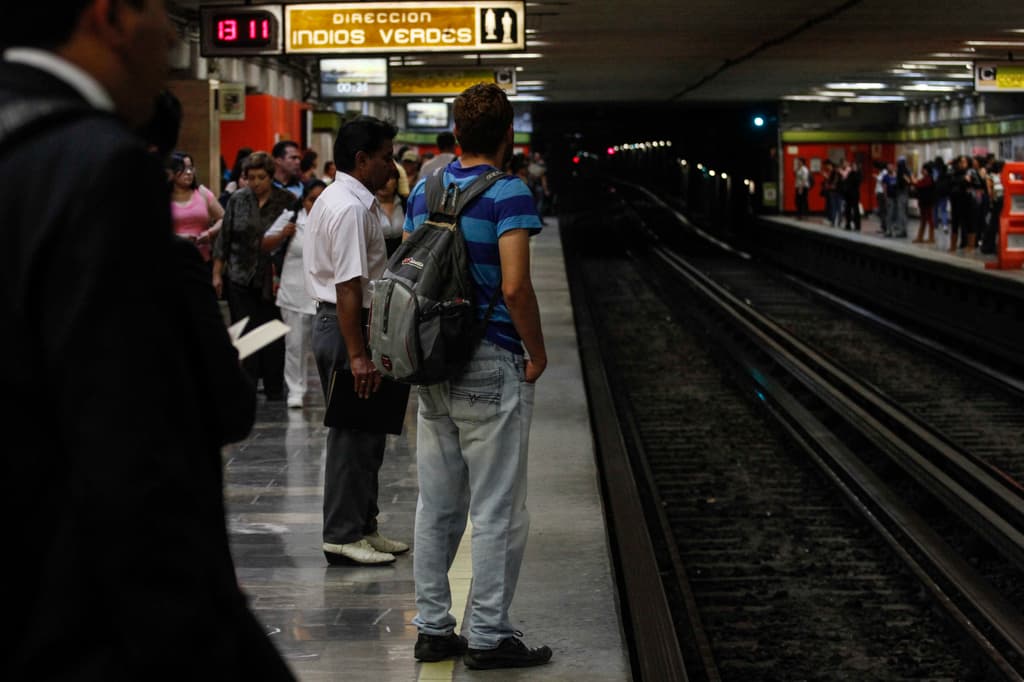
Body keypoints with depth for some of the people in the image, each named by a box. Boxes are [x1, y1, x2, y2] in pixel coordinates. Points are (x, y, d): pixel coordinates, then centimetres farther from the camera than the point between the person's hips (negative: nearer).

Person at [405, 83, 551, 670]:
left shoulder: (424, 191, 9)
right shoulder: (509, 193, -13)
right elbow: (515, 287, -21)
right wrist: (538, 354, -9)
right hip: (492, 364, -7)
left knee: (437, 505, 12)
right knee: (498, 510, 0)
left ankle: (433, 627, 17)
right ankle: (488, 635, 4)